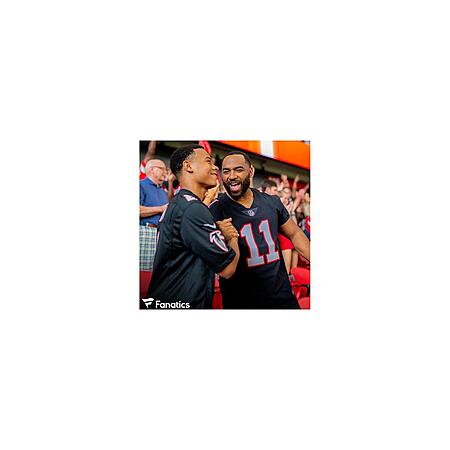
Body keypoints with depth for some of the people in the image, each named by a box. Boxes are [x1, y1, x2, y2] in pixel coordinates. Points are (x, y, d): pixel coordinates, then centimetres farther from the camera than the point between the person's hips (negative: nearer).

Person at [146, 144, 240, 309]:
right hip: (183, 305, -10)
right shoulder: (193, 210, -21)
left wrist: (221, 233, -7)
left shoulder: (176, 203, 11)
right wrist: (231, 235, -1)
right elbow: (227, 269, -20)